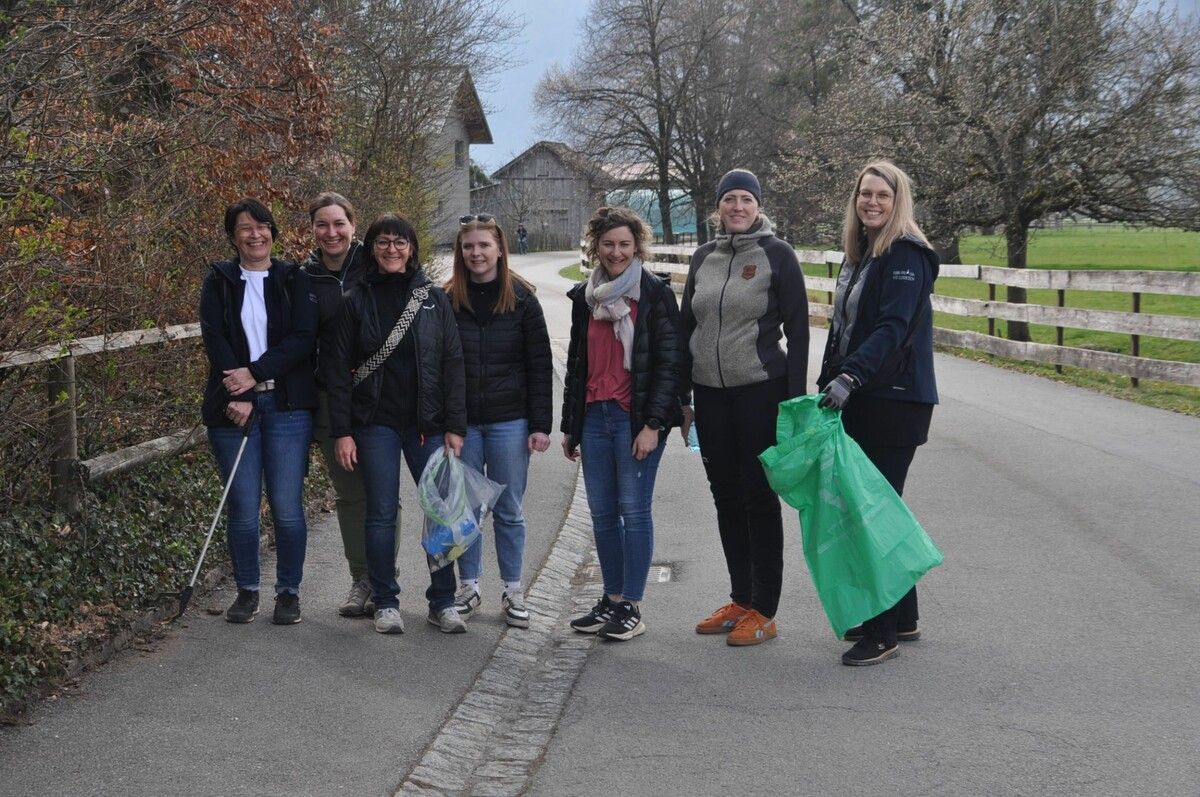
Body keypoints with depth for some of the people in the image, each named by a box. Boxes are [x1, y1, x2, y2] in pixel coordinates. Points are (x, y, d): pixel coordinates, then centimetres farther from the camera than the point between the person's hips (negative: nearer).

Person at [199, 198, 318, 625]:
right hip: (233, 404, 1)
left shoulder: (294, 280, 7)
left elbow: (304, 337, -4)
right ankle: (247, 590, 17)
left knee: (287, 506, -2)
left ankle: (289, 591, 12)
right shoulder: (218, 281, 9)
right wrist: (238, 397, -13)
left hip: (287, 405, 0)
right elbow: (214, 339, -2)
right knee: (243, 506, 2)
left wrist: (255, 372, -13)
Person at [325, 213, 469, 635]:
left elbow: (452, 363, 3)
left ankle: (443, 601, 12)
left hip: (427, 422, 1)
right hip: (376, 423, -1)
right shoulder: (357, 300, 3)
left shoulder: (434, 298, 5)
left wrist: (454, 426, -3)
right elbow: (338, 367, 2)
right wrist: (342, 431, -5)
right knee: (381, 513, 2)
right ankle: (385, 602, 14)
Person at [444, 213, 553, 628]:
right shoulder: (448, 300, 2)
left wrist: (540, 425, -6)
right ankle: (468, 587, 20)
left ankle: (513, 592, 16)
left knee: (509, 510, 6)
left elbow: (540, 366, -1)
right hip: (461, 421, 1)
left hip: (509, 421, -1)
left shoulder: (521, 298, -1)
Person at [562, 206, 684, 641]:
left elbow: (669, 362, -7)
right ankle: (612, 600, 18)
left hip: (636, 418, -6)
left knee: (633, 510, -3)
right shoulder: (585, 297, 13)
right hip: (594, 416, 6)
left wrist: (653, 424, -14)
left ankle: (632, 607, 3)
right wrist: (569, 425, 17)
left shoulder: (655, 294, -4)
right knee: (602, 512, 8)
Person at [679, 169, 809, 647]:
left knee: (760, 497, -1)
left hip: (760, 391, -5)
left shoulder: (777, 255, -4)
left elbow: (797, 329, -6)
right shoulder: (703, 258, 11)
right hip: (710, 393, 6)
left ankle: (764, 612, 7)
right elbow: (687, 328, 15)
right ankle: (740, 601, 23)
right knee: (726, 497, 11)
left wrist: (795, 397, -11)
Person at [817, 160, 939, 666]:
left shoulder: (906, 254, -10)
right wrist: (827, 383, 15)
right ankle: (902, 618, 25)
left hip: (896, 401, -9)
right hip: (859, 400, 9)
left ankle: (882, 632, 1)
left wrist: (850, 376, -32)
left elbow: (894, 328, -22)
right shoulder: (859, 254, 17)